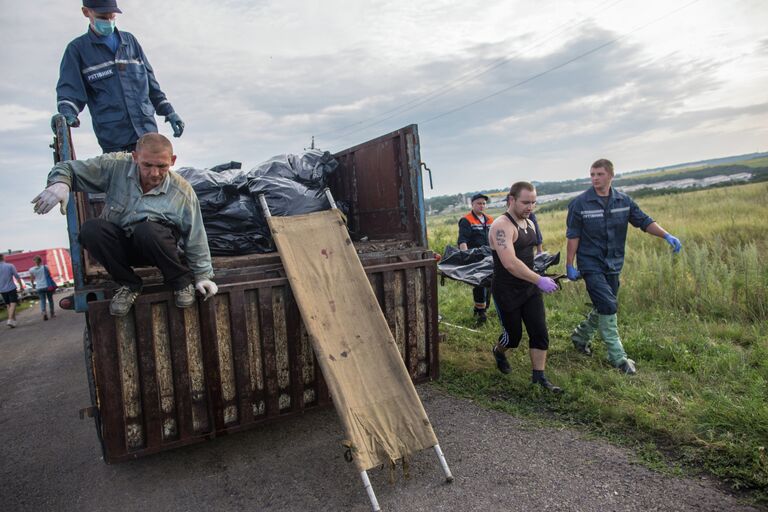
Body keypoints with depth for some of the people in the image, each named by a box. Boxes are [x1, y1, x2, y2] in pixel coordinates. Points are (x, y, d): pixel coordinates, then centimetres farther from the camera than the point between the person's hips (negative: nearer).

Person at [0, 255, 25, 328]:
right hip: (11, 288, -4)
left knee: (8, 305, 13)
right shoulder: (10, 266, -8)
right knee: (13, 304, -4)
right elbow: (17, 277, -6)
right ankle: (10, 319, -20)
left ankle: (14, 320, 18)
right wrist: (21, 285, 5)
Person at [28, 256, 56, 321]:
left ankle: (44, 312, -19)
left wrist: (33, 284, 26)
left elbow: (32, 279, 7)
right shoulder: (45, 267, -6)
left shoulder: (31, 270, -2)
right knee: (50, 299, 14)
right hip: (48, 286, 0)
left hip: (39, 287, 0)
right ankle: (52, 314, 21)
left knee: (42, 300, 6)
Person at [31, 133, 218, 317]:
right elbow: (68, 168, -8)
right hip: (119, 246, 3)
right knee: (90, 228, -28)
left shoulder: (183, 191, -15)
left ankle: (181, 281, -11)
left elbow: (195, 238, -8)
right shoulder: (116, 166, -14)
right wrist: (60, 183, -33)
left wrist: (202, 275, -6)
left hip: (155, 245, -2)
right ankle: (128, 284, -8)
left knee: (147, 229, -36)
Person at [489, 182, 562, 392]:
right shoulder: (502, 225, -21)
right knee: (513, 335, 9)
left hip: (530, 288, 7)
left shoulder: (529, 224, 8)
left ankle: (539, 376, 16)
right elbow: (510, 263, -31)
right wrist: (539, 280, -29)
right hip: (507, 293, -7)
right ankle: (499, 351, 42)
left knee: (540, 333, 3)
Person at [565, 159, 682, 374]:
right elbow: (573, 236, -8)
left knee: (605, 307, 13)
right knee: (608, 307, -10)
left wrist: (667, 236, -11)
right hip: (591, 264, -5)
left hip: (613, 264, 5)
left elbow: (644, 221, 4)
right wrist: (569, 265, -9)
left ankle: (580, 335, 36)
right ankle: (617, 356, 1)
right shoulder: (580, 203, -10)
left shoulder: (623, 201, 2)